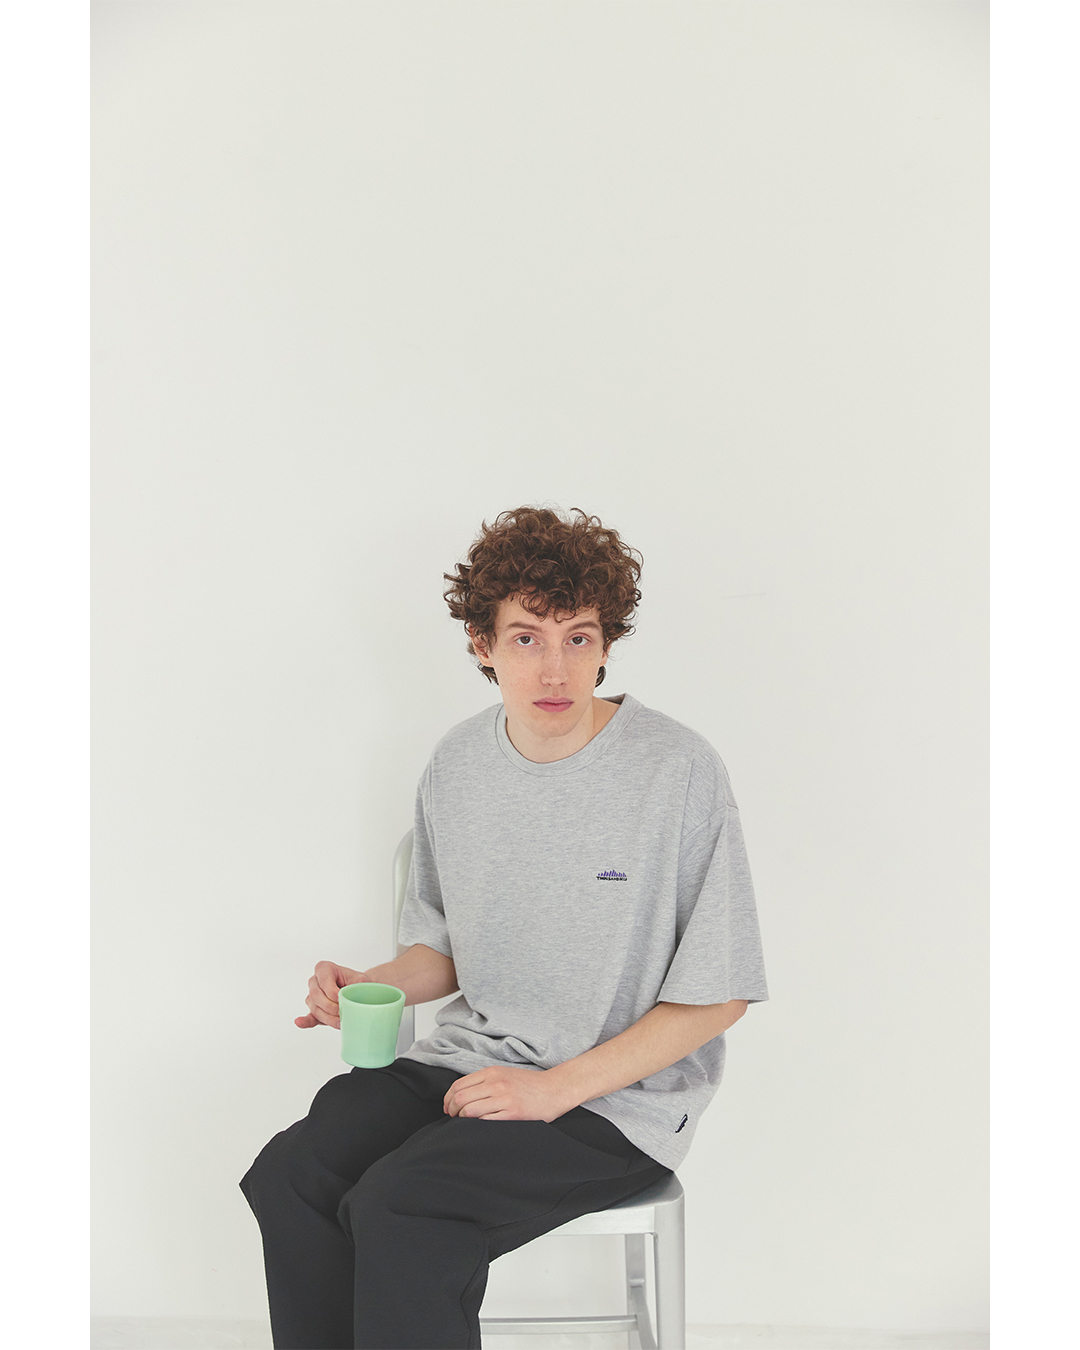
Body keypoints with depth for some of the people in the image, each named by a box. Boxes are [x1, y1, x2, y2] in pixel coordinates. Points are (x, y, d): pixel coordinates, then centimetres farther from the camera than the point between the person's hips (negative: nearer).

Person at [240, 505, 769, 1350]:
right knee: (289, 1177, -15)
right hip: (476, 1057, 6)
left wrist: (557, 1088, -16)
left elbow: (719, 996, -10)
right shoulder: (459, 765, 3)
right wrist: (373, 987, -6)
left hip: (621, 1098, -5)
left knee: (395, 1209, -25)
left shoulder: (679, 773, -15)